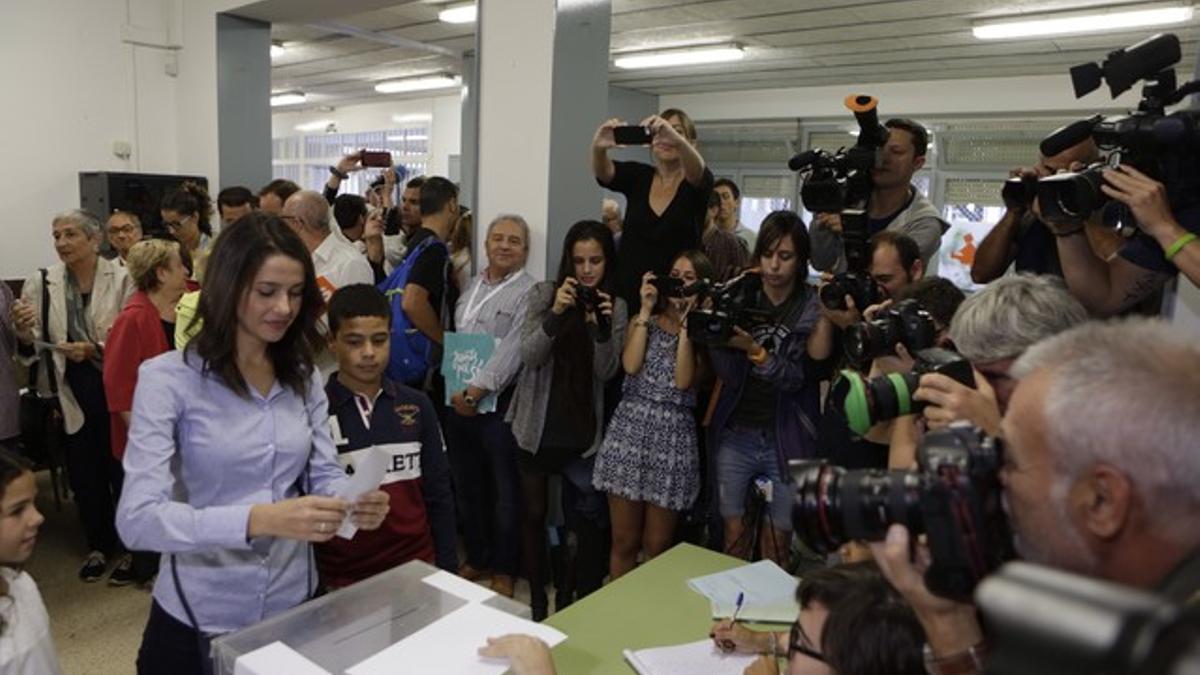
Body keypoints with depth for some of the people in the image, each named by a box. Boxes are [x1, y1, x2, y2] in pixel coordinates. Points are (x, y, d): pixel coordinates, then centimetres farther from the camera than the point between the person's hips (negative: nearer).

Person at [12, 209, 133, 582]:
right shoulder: (41, 283, 0)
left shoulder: (121, 278, -9)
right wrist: (24, 333, -19)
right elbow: (31, 350, 2)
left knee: (122, 467, 9)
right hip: (72, 390, 3)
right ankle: (99, 545, 32)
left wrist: (94, 349, -24)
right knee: (83, 471, 12)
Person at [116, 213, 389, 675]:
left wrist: (355, 503, -22)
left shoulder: (304, 378, 2)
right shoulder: (167, 378, -14)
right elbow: (137, 519, -22)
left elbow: (324, 475, 1)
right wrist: (260, 519, -36)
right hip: (197, 619, -4)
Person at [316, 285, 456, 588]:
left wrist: (447, 570, 5)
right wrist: (312, 584, -5)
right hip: (342, 580, -2)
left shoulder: (417, 406, 0)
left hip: (416, 569, 2)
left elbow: (438, 495, 6)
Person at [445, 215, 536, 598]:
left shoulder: (529, 293, -8)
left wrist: (477, 390, -21)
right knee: (467, 485, 16)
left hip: (499, 402, -6)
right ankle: (476, 557, 34)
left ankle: (504, 568, 21)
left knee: (504, 489, 5)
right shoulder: (471, 285, 14)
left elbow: (512, 350, -18)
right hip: (459, 400, 6)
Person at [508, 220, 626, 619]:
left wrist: (602, 328, -24)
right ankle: (537, 601, 28)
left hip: (583, 430, 0)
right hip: (536, 424, 0)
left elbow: (606, 373, -7)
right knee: (534, 514, 12)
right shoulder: (543, 294, -4)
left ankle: (587, 601, 25)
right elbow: (529, 356, -12)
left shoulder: (616, 306, -1)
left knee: (590, 518, 7)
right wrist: (555, 314, -27)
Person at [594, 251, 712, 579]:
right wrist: (646, 310, -2)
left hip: (674, 437, -1)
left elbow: (684, 381, -11)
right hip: (629, 430, 2)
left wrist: (687, 322, -8)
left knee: (657, 547, 7)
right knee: (624, 542, 7)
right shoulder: (642, 322, 12)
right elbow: (630, 365, -7)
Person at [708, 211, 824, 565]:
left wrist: (754, 350, -28)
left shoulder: (813, 307, -5)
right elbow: (728, 375, -5)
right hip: (736, 434, 2)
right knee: (735, 533, 8)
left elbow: (797, 377, -14)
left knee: (776, 541, 8)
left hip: (786, 439, -1)